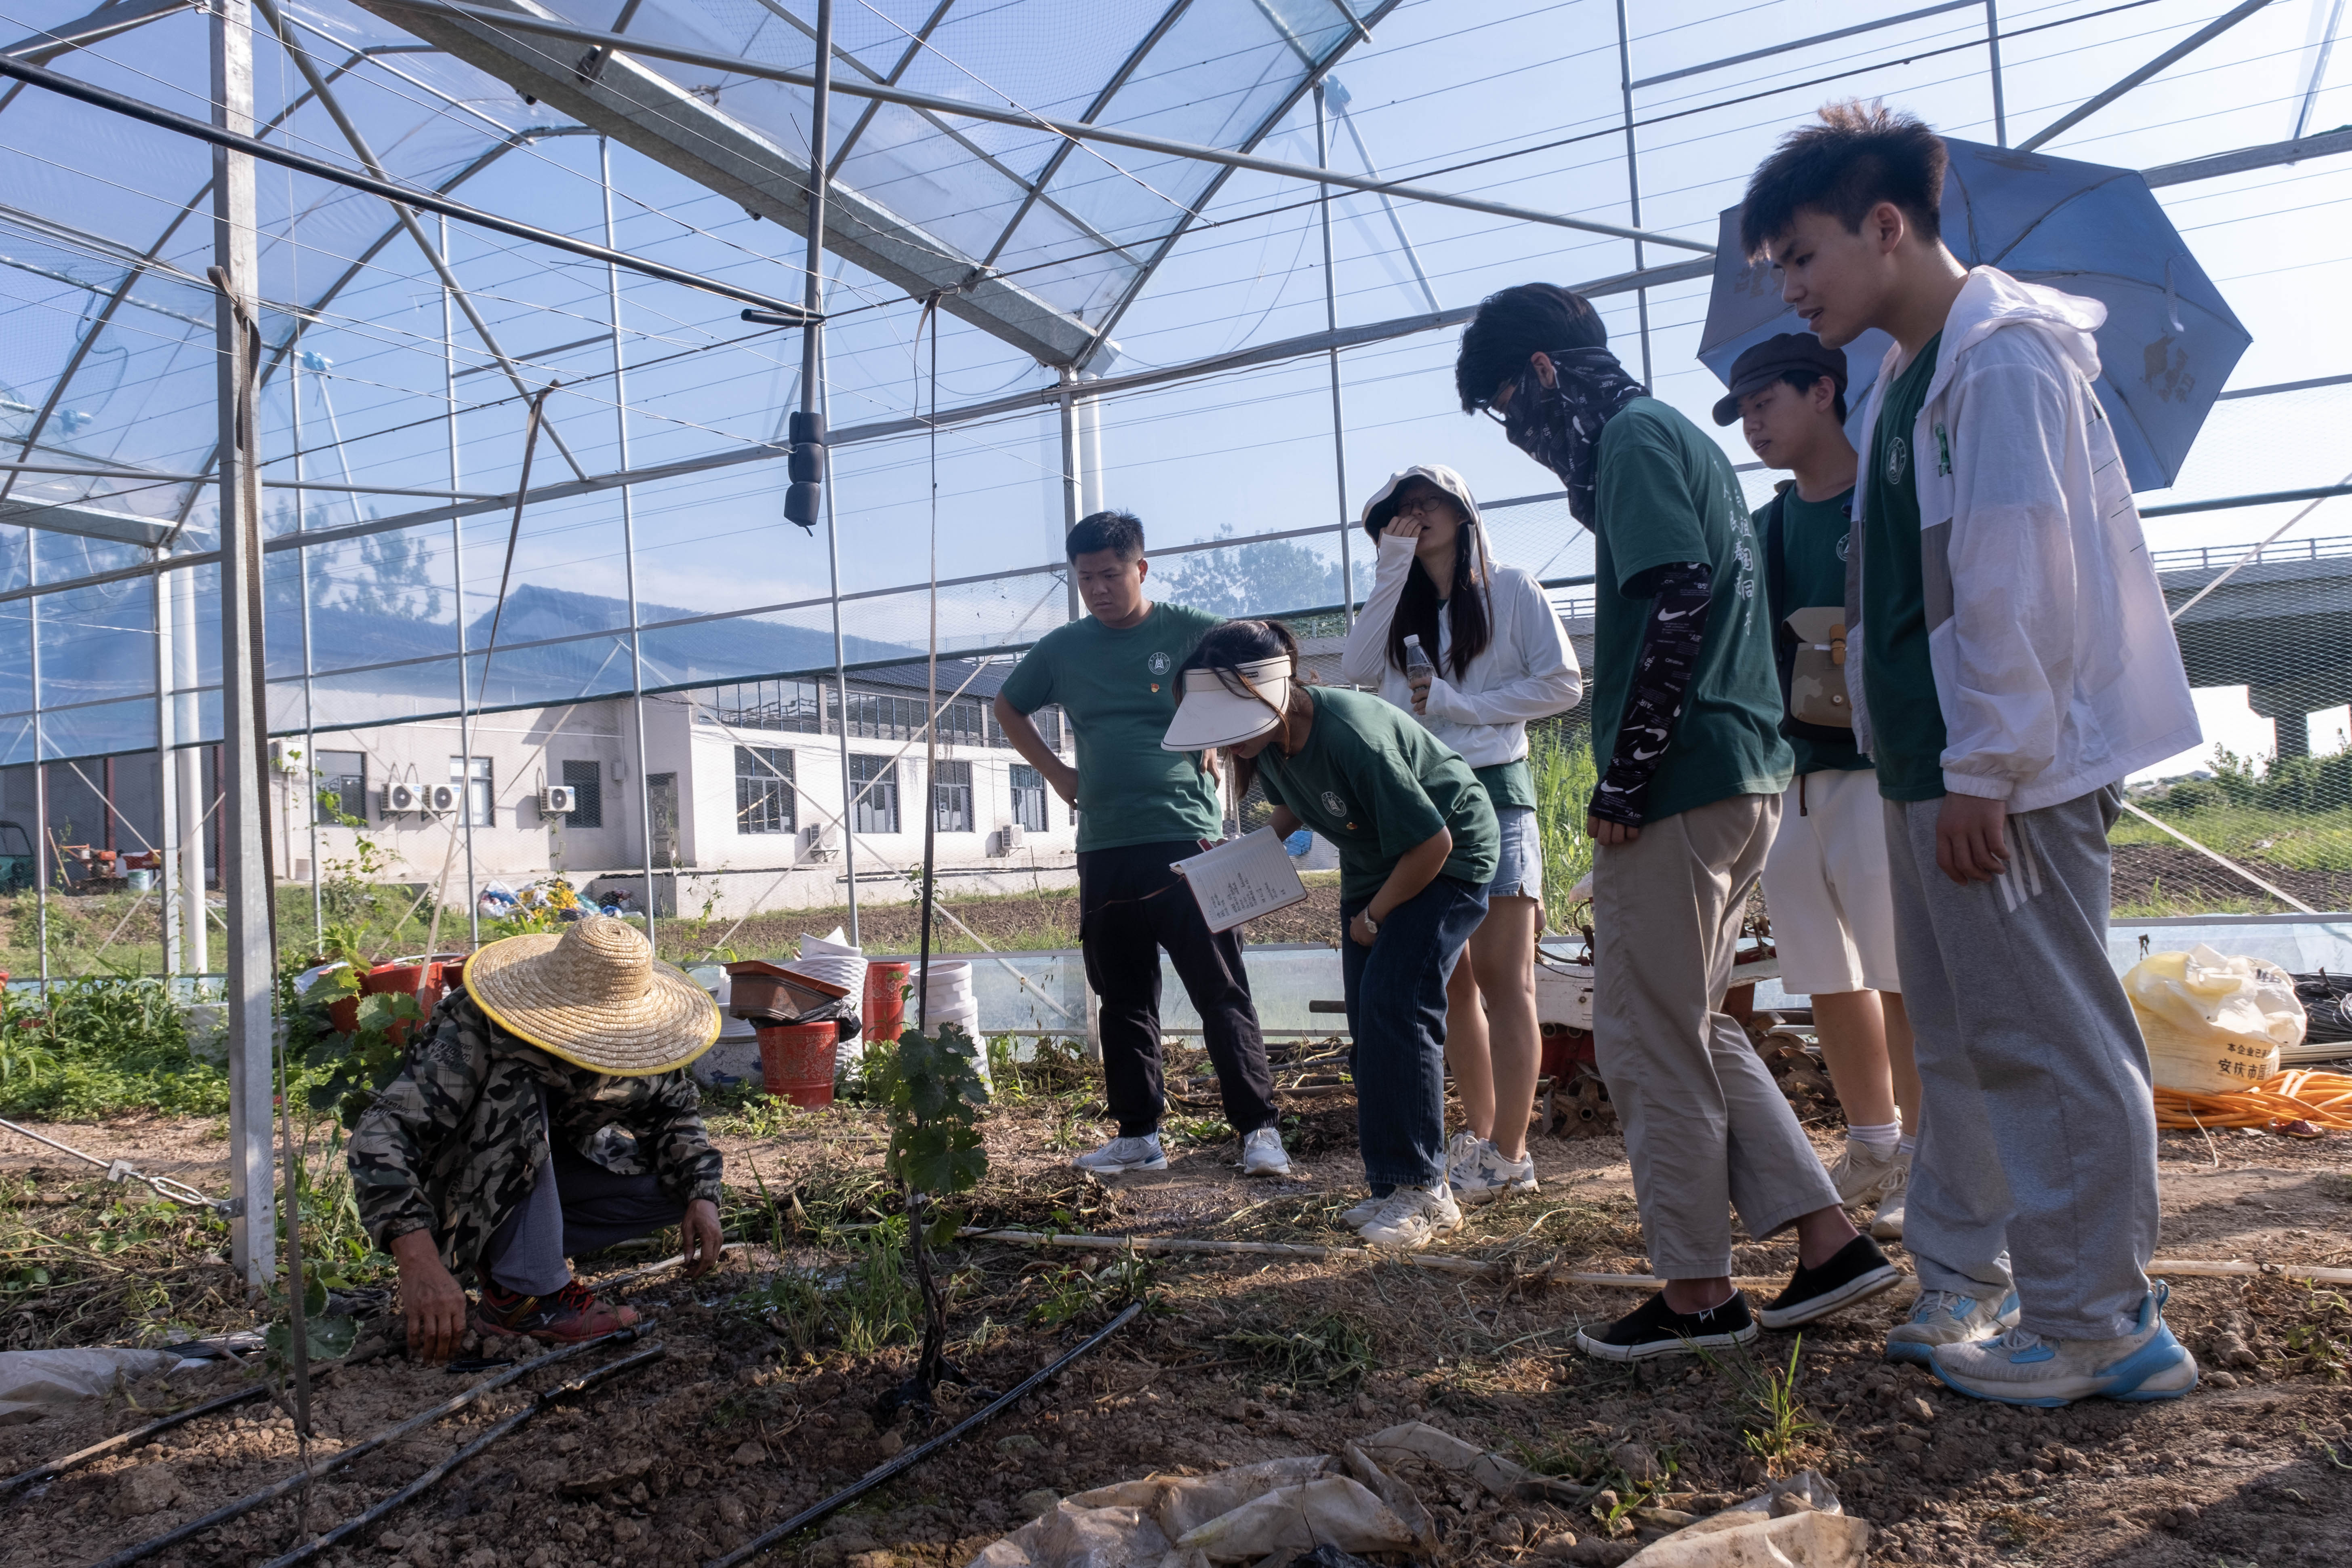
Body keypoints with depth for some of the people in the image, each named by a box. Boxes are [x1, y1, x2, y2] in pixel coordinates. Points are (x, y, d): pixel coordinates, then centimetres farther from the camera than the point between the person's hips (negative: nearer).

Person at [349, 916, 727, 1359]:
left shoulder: (630, 1037, -17)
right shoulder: (471, 1033, -34)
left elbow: (675, 1108, -3)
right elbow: (382, 1135, -44)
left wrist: (701, 1196, -21)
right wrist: (421, 1264, -58)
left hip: (553, 1164, 6)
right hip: (454, 1186, -5)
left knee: (682, 1182, -13)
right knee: (518, 1089, -35)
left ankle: (508, 1249, -7)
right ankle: (525, 1292, -28)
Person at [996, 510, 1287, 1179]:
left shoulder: (1192, 632, -1)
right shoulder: (1063, 648, 9)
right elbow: (1008, 707, 26)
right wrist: (1054, 771, 14)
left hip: (1187, 841, -4)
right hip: (1103, 849, 5)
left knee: (1221, 992, -5)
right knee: (1123, 1000, 11)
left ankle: (1260, 1130, -1)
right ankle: (1138, 1135, 21)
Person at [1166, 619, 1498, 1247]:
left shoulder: (1351, 737, -36)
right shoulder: (1267, 739, -12)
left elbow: (1432, 842, -28)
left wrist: (1373, 917, -15)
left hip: (1448, 856, -8)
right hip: (1372, 861, 8)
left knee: (1395, 1002, -18)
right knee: (1368, 1021, 3)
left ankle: (1425, 1189, -10)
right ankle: (1392, 1184, 10)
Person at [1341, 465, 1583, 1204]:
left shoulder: (1512, 589, 4)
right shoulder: (1403, 605, 18)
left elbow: (1563, 683, -4)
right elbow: (1356, 668, -1)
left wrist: (1461, 702, -10)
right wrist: (1392, 568, -2)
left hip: (1493, 791, -5)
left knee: (1501, 976, -8)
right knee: (1451, 981, 7)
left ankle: (1508, 1156, -6)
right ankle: (1478, 1136, 17)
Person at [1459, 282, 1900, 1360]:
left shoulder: (1633, 435, -7)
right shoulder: (1680, 435, 22)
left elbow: (1678, 603, -19)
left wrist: (1620, 784, -17)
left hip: (1680, 784, -10)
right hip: (1744, 777, 10)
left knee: (1646, 1041, 0)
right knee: (1694, 1029, 17)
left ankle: (1698, 1294, 10)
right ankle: (1828, 1240, 19)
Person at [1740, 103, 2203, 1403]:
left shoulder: (2003, 359, -11)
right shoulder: (1909, 378, 17)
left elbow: (2023, 579, -19)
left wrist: (1981, 772, -19)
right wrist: (1915, 756, 15)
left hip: (2003, 776, -10)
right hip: (1929, 770, 10)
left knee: (2045, 1041, -2)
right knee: (1960, 1040, 15)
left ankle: (2096, 1327, 10)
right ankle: (1964, 1284, 27)